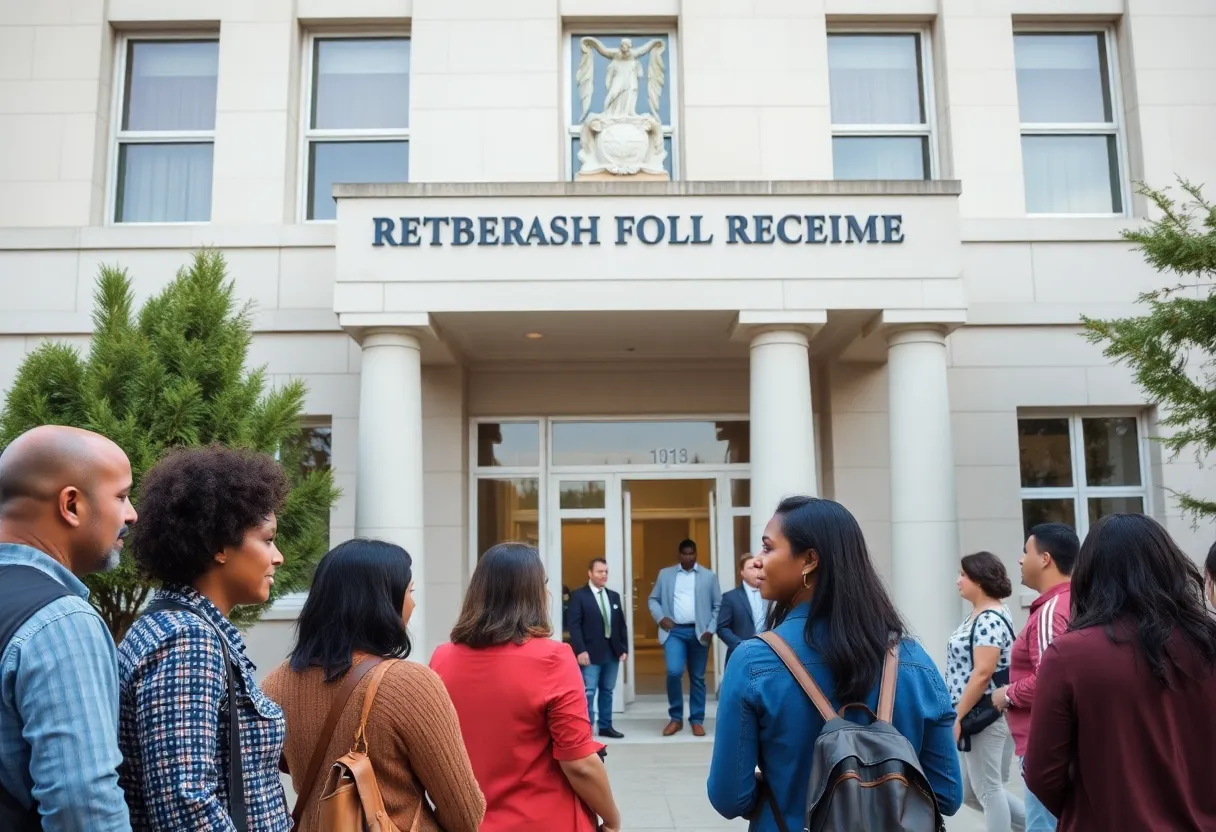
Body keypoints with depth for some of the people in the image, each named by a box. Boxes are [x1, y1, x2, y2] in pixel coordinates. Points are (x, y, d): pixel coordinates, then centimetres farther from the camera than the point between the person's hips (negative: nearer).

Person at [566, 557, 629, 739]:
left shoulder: (614, 596, 14)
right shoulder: (578, 595, -2)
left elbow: (621, 625, 16)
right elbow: (574, 625, -9)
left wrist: (624, 648, 8)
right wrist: (580, 650, -17)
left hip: (612, 652, 5)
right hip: (591, 653, -5)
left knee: (607, 691, 13)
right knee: (588, 692, -7)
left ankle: (606, 726, 22)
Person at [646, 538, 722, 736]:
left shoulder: (709, 576, 6)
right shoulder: (665, 574, 8)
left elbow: (718, 606, 5)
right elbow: (653, 599, 11)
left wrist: (711, 629, -6)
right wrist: (660, 618, -6)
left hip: (699, 632, 0)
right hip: (674, 631, 0)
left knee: (697, 677, 6)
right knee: (674, 672, -15)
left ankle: (697, 721, 18)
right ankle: (675, 718, 2)